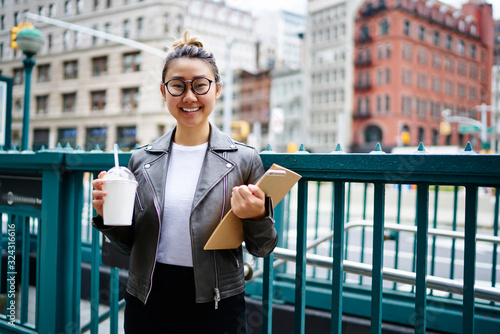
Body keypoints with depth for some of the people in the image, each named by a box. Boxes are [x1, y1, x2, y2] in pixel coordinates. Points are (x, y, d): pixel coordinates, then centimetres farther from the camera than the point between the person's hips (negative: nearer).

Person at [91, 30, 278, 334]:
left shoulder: (244, 159, -7)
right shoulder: (141, 160, 1)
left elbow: (263, 248, -1)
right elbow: (130, 243, 9)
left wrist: (256, 217, -21)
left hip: (216, 305, -2)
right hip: (147, 302, 3)